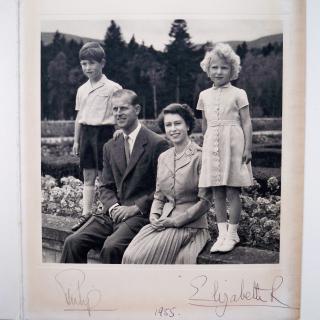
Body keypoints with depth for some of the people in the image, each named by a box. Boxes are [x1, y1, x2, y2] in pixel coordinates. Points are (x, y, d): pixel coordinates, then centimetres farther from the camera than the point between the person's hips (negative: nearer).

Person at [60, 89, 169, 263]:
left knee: (111, 246, -29)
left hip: (141, 215, -5)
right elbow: (106, 186, 15)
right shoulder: (110, 147, 15)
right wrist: (113, 207, -6)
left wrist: (135, 208, -13)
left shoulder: (157, 144, -5)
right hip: (112, 213, 6)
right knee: (72, 242, -13)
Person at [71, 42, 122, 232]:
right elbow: (79, 117, 17)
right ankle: (86, 215, 14)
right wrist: (76, 141, 17)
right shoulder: (82, 90, 12)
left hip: (104, 133, -5)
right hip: (86, 134, 6)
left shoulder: (113, 88, -6)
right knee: (88, 177, 9)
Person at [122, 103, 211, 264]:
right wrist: (154, 215, -2)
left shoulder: (199, 156, -7)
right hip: (163, 222, 5)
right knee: (130, 256, -18)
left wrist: (176, 221, -12)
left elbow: (205, 201, -9)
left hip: (190, 225, -5)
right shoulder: (163, 157, 14)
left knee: (144, 256, -23)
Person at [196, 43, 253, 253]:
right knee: (217, 192, 5)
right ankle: (222, 233, 14)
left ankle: (232, 233, 10)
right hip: (212, 147, 4)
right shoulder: (205, 95, 11)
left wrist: (248, 149, -10)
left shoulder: (238, 94, -1)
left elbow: (246, 123, -4)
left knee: (232, 192, -1)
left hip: (233, 145, -4)